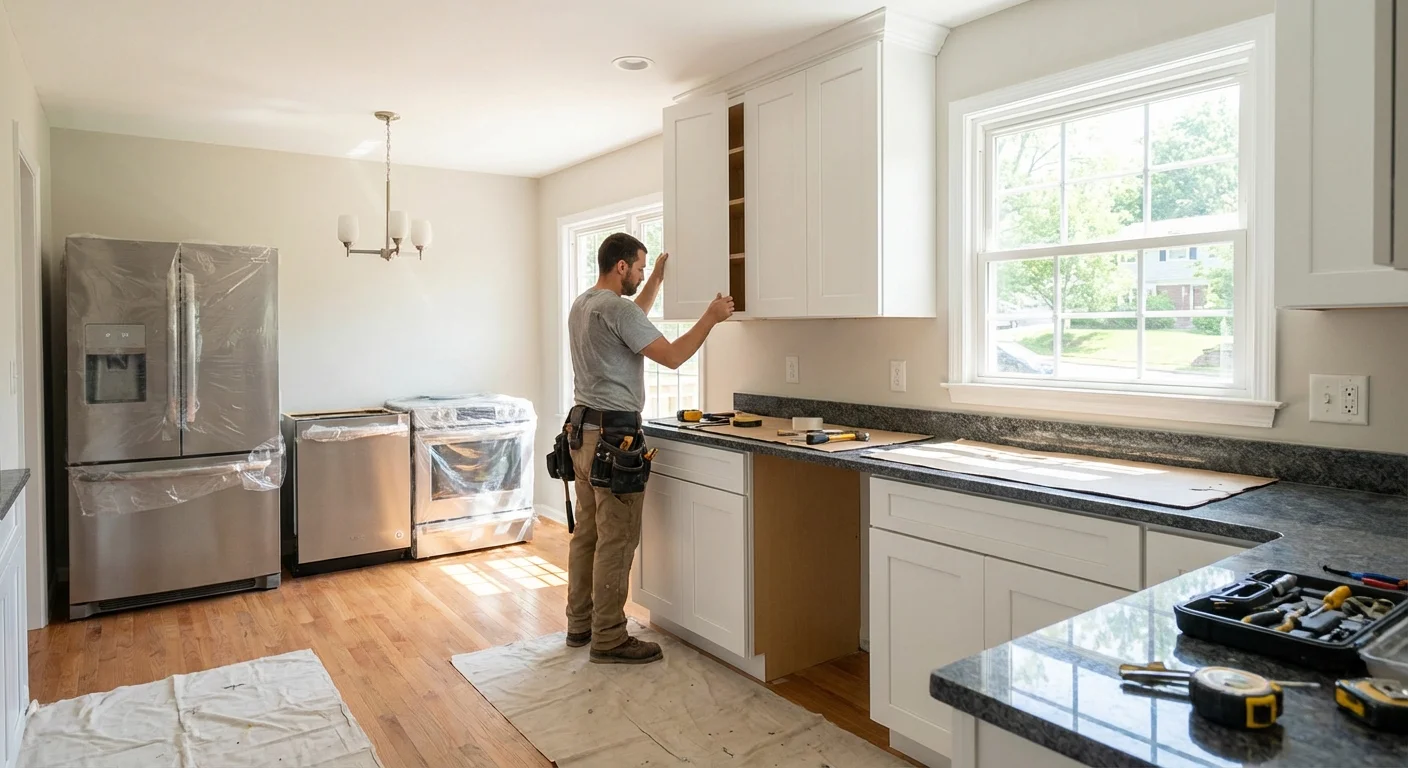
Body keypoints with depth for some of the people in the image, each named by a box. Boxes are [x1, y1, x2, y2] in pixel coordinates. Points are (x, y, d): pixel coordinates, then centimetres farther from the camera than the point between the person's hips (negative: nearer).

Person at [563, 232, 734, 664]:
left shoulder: (581, 305, 15)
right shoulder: (616, 308, -16)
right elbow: (672, 357, -18)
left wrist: (658, 277, 35)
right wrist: (711, 318, -7)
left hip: (582, 430, 11)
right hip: (614, 435, -10)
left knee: (587, 532, 16)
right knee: (616, 540, -3)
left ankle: (580, 624, 26)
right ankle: (608, 639, 5)